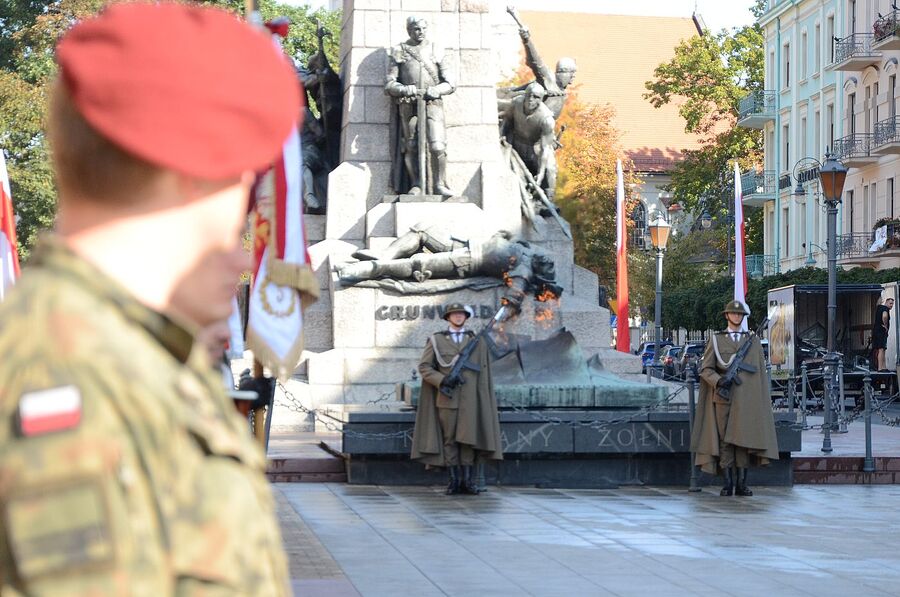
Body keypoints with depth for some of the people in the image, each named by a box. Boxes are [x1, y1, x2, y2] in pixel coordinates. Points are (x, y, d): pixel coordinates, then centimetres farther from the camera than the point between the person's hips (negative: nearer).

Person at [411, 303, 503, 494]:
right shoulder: (436, 340, 7)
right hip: (447, 397, 0)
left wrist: (485, 400, 3)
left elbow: (483, 371, 9)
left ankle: (467, 480, -1)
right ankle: (454, 479, 4)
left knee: (467, 437, -5)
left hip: (470, 398, 0)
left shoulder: (477, 341, 10)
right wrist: (442, 381, -13)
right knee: (449, 439, 0)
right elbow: (424, 367, 2)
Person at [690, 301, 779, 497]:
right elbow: (706, 369, 3)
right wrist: (719, 381, -16)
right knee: (725, 440, -1)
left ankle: (741, 484, 1)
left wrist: (761, 399, 2)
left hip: (746, 398, 1)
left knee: (743, 439, -3)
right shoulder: (716, 340, 9)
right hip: (723, 397, -1)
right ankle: (728, 484, 1)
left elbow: (760, 371, 10)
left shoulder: (753, 341, 12)